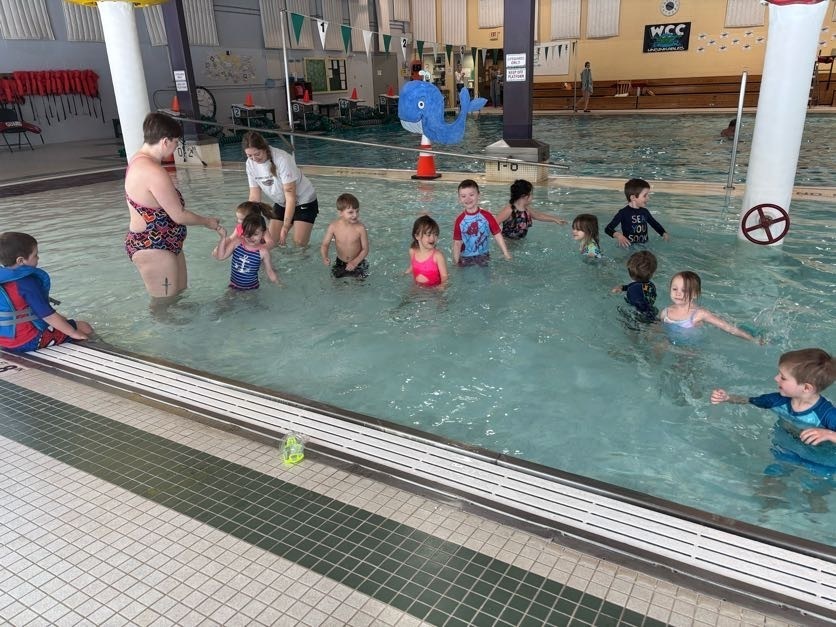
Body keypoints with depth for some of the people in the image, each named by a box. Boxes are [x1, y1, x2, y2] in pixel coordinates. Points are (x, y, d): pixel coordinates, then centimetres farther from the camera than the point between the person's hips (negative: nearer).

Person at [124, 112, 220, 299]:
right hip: (153, 248, -11)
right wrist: (207, 222, -4)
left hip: (157, 243, 11)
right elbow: (179, 215, -21)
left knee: (180, 291, 23)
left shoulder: (138, 160, 6)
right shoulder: (154, 172, -26)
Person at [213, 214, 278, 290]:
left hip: (251, 288, -2)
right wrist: (223, 237, -17)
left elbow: (269, 272, -4)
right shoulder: (237, 242, -10)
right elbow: (221, 256, -8)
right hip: (234, 286, 2)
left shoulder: (263, 252, -15)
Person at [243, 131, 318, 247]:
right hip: (281, 203, 6)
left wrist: (285, 228, -28)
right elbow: (254, 197, -6)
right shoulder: (250, 164, -11)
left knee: (299, 242, -14)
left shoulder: (282, 159, -29)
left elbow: (291, 196, -28)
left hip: (304, 201, -6)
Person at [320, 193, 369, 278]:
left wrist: (355, 262, -27)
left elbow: (365, 249, -15)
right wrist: (325, 257, -32)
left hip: (358, 262, -2)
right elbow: (325, 245, -11)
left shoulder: (360, 228, -24)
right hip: (340, 262, 2)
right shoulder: (333, 226, -19)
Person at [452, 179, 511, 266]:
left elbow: (497, 235, -6)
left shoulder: (487, 216, -8)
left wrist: (506, 254, -8)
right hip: (465, 258, 0)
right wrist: (456, 262, -9)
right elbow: (457, 243, -5)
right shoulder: (460, 220, -8)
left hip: (484, 256, 1)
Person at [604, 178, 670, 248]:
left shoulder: (645, 212, 8)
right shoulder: (624, 213, -11)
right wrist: (618, 235, -34)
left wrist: (664, 233, 7)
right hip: (629, 246, -5)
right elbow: (608, 229, -15)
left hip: (644, 245, 5)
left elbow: (655, 224, 25)